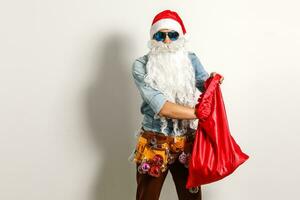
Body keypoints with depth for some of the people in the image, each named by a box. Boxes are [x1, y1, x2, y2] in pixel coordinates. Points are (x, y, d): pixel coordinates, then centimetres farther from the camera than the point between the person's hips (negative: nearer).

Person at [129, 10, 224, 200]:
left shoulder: (191, 59, 2)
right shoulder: (141, 65, -11)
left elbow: (205, 85, -12)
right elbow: (161, 106, -21)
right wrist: (198, 112, -22)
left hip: (187, 141, 3)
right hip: (154, 143, -2)